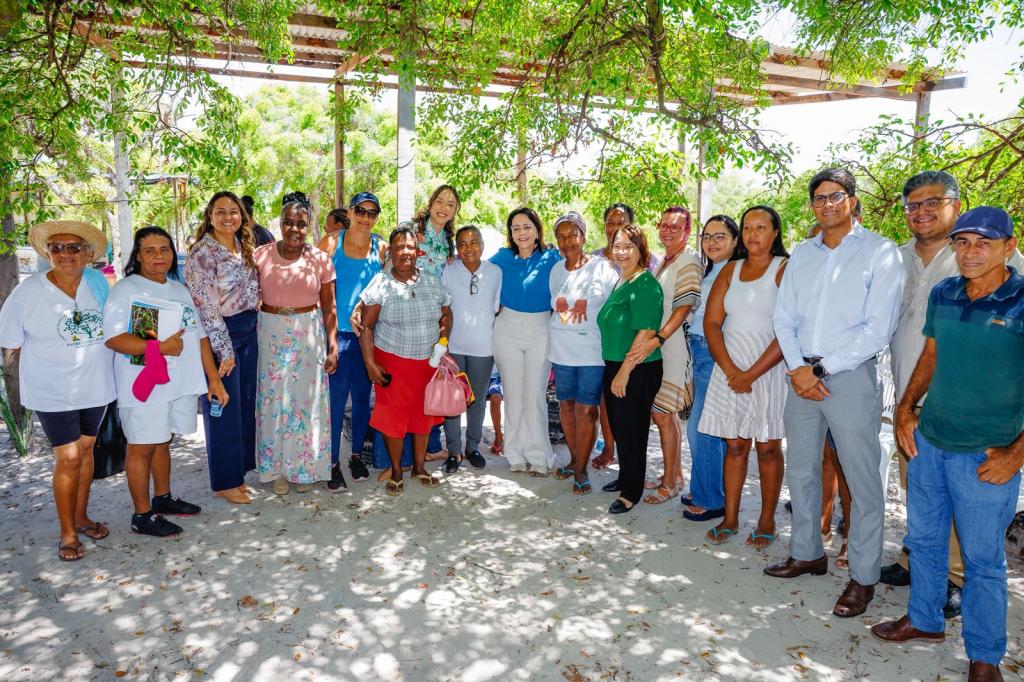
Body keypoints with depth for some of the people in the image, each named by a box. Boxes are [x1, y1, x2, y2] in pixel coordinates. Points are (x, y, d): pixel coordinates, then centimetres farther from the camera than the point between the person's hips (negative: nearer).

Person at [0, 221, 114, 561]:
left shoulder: (99, 284, -5)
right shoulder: (29, 291, -13)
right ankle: (67, 533, 13)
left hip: (95, 386, 4)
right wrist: (57, 359, -3)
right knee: (68, 458, -3)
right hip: (53, 392, -3)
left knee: (86, 449, 15)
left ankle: (80, 516, 33)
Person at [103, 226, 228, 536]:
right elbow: (113, 337, -18)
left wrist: (213, 378, 10)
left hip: (180, 383, 6)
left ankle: (163, 498, 33)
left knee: (163, 441, 18)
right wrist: (161, 347, -20)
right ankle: (142, 516, 12)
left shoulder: (180, 289, 15)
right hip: (144, 385, -6)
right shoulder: (126, 289, -7)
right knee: (142, 447, 2)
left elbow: (199, 336, 14)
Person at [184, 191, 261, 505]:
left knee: (246, 404, 14)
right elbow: (206, 306, -17)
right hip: (220, 335, -7)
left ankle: (241, 468, 29)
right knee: (224, 408, 2)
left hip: (248, 331, 8)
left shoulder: (244, 247, 10)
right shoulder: (203, 252, -13)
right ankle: (225, 482, 15)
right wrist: (224, 350, -17)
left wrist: (253, 326, 12)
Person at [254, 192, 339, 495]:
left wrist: (332, 346, -3)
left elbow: (329, 308, 2)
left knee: (308, 399, 6)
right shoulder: (261, 255, -2)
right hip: (271, 334, 0)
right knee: (273, 399, 6)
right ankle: (278, 469, 21)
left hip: (309, 335, 0)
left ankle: (306, 467, 23)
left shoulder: (320, 259, -2)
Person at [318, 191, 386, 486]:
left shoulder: (381, 248, 7)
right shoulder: (330, 242, 1)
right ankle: (333, 462, 8)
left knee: (362, 395, 10)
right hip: (337, 329, -2)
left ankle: (357, 455, 26)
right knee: (337, 395, -3)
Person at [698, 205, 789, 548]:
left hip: (768, 369, -4)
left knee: (767, 447, 4)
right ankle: (730, 519, 18)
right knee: (735, 445, 9)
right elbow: (711, 322, 4)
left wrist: (751, 374, -15)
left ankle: (767, 521, 17)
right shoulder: (731, 270, 11)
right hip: (729, 369, 4)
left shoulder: (785, 269, -4)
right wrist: (730, 369, -10)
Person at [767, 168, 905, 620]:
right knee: (801, 472, 14)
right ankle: (808, 553, 31)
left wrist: (821, 368, -14)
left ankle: (863, 577, 15)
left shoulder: (880, 253, -5)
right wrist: (797, 368, -7)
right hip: (801, 376, 6)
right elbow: (784, 318, 8)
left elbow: (878, 330, -12)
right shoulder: (801, 255, 11)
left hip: (850, 377, -5)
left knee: (862, 480, 1)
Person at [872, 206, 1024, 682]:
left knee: (982, 558, 7)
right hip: (927, 440, 5)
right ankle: (924, 620, 38)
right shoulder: (943, 295, 3)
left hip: (984, 455, -5)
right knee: (923, 538, 18)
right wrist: (906, 407, 5)